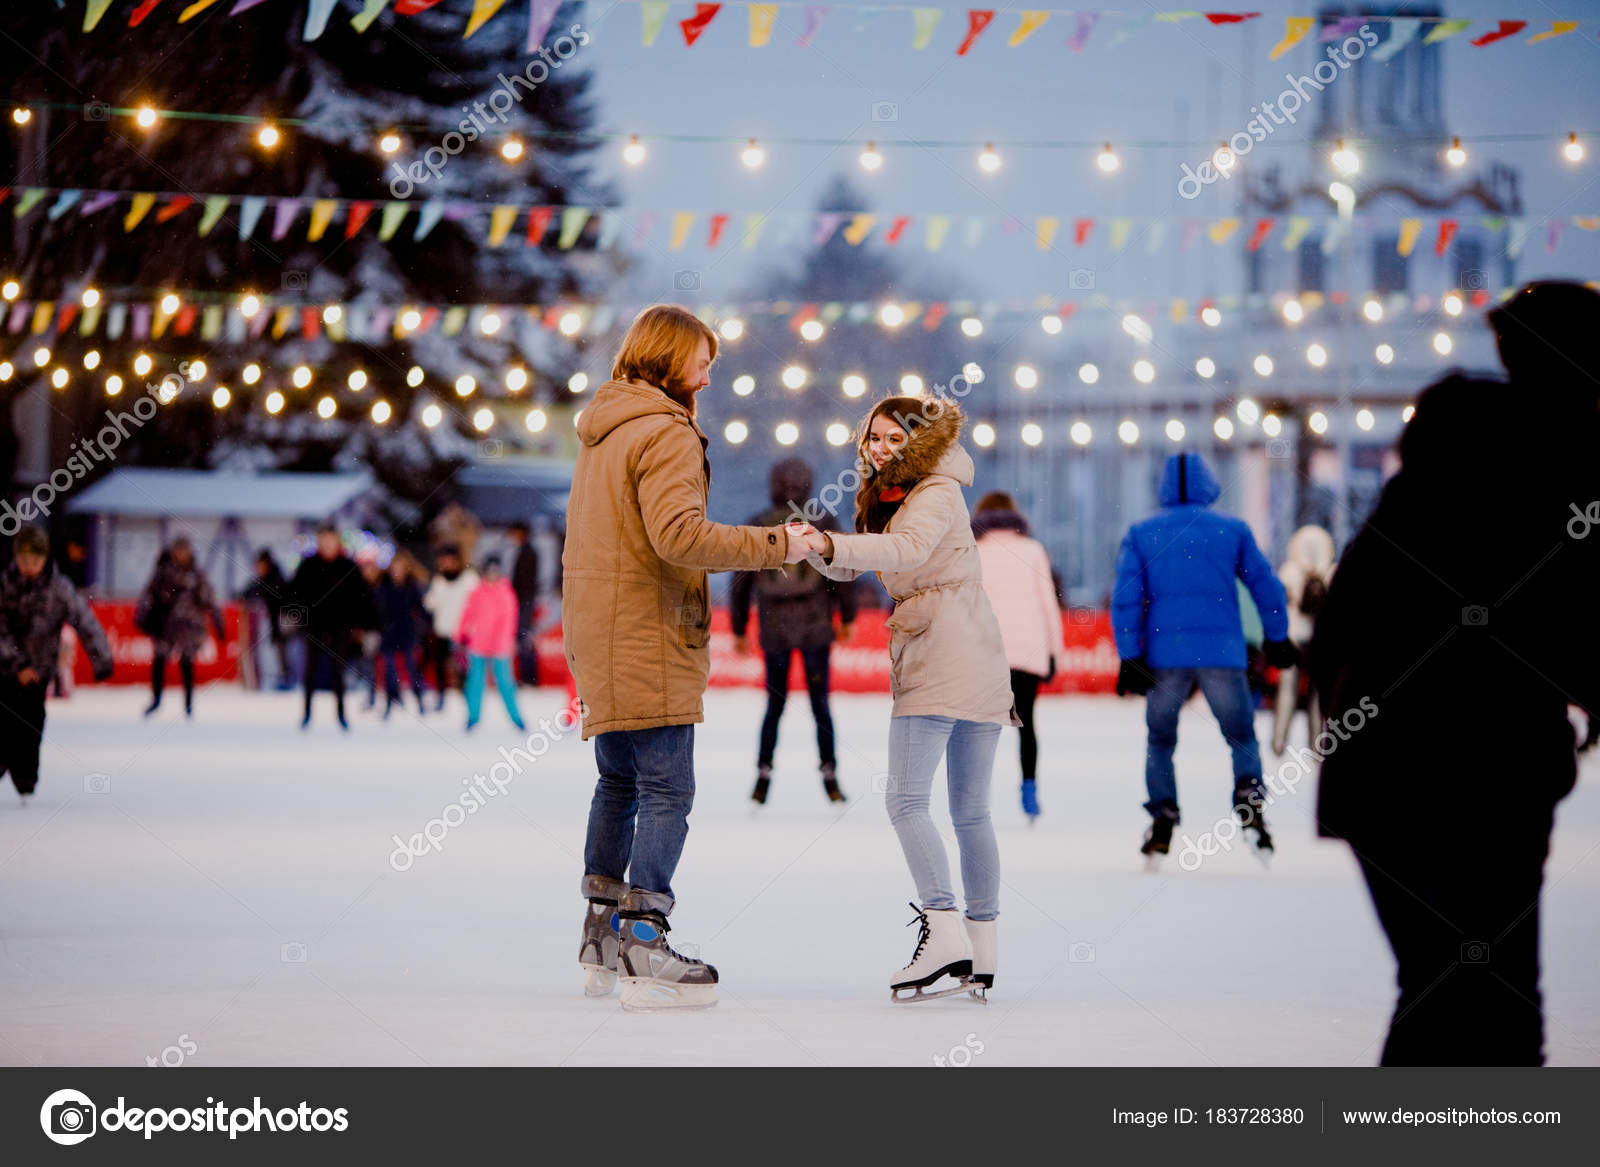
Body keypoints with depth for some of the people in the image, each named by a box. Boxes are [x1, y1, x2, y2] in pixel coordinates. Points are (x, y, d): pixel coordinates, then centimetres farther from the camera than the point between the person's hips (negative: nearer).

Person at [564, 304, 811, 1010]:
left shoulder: (601, 433, 17)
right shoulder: (666, 434, -14)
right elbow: (678, 533, -26)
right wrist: (774, 546, -23)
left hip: (598, 635, 10)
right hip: (648, 638, -10)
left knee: (620, 783, 18)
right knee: (667, 790, -8)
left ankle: (602, 943, 23)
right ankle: (644, 951, -12)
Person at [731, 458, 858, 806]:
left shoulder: (756, 527, 2)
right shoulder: (821, 522, -2)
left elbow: (740, 584, 5)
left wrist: (739, 630, 12)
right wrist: (847, 618, 5)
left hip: (773, 630, 2)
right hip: (815, 628, -1)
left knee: (775, 703, 11)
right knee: (820, 702, 5)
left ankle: (763, 775, 7)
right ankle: (829, 775, 3)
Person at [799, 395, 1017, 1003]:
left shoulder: (937, 494, -6)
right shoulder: (886, 500, 22)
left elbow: (907, 548, -27)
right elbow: (848, 568, 13)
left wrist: (831, 545, -39)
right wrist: (822, 550, -9)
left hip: (939, 657, -10)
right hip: (981, 672, 10)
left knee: (906, 800, -14)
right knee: (970, 811, 9)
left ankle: (944, 933, -22)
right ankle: (982, 955, 11)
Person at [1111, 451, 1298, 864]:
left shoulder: (1141, 534, 5)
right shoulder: (1233, 529, 5)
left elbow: (1126, 598, -2)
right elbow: (1266, 586, 8)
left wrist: (1130, 658, -2)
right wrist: (1277, 639, 19)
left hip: (1165, 655, 1)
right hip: (1223, 653, -1)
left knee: (1160, 740, 16)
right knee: (1242, 736, 11)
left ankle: (1162, 820, 5)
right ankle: (1249, 797, -13)